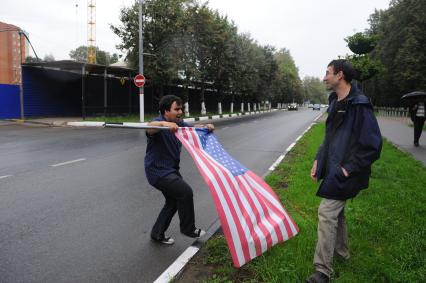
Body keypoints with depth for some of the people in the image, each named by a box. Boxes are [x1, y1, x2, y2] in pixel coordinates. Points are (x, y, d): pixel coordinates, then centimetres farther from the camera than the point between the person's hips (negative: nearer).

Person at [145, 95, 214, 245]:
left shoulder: (178, 123, 5)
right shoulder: (159, 122, -20)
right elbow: (149, 127, -42)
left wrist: (206, 127, -11)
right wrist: (164, 123, -61)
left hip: (171, 170, 10)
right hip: (158, 171, -9)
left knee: (174, 201, 15)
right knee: (185, 192, -18)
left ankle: (157, 234, 30)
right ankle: (188, 229, 2)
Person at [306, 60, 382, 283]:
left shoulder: (359, 105, -19)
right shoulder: (335, 102, 9)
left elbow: (373, 145, -20)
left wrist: (348, 168, -19)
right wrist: (318, 160, 11)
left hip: (343, 173, -9)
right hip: (332, 169, 9)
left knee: (326, 213, -10)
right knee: (336, 211, 21)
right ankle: (341, 251, 42)